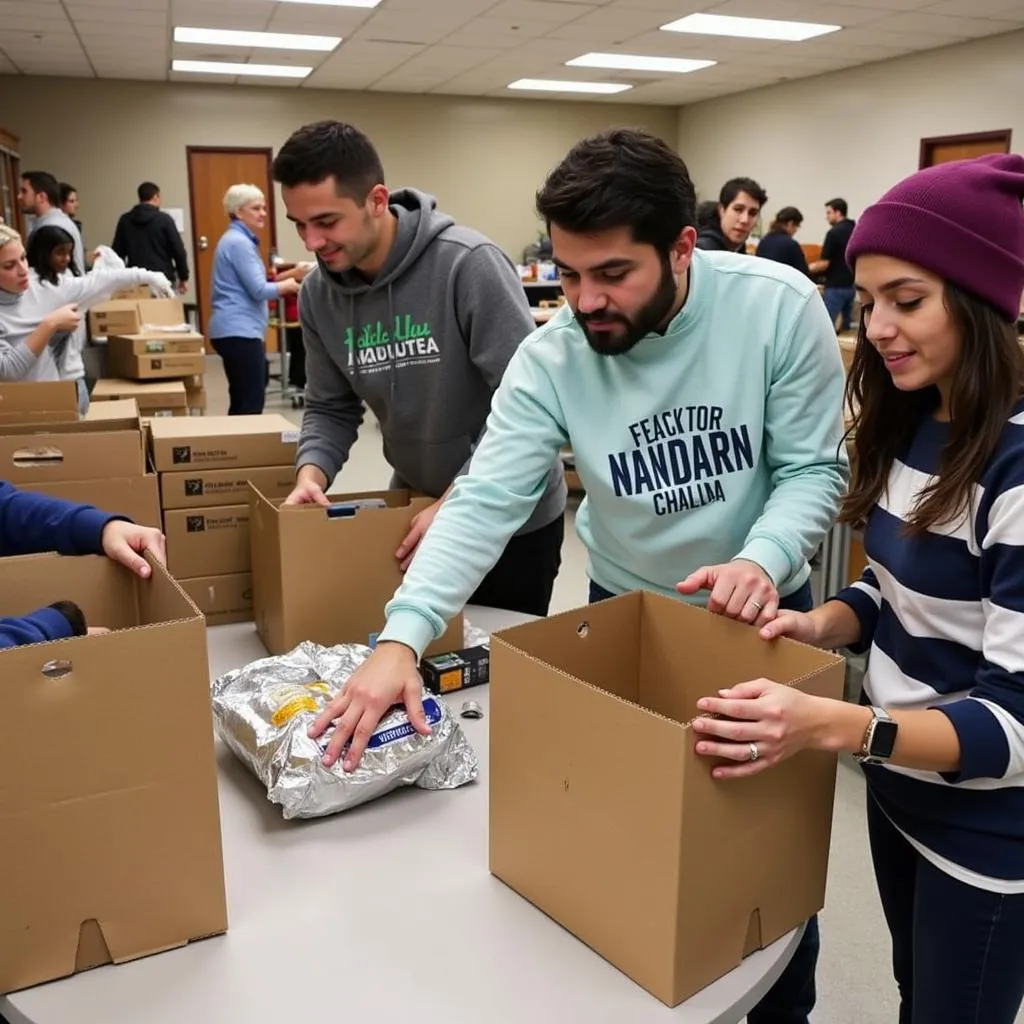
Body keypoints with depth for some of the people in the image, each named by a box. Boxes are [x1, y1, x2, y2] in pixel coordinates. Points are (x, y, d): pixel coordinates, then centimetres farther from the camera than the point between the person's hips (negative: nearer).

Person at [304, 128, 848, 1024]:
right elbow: (486, 500, -26)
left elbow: (816, 468, -15)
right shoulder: (550, 358, -19)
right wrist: (404, 636, -37)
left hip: (761, 610, 0)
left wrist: (762, 559, -34)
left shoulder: (779, 307, -21)